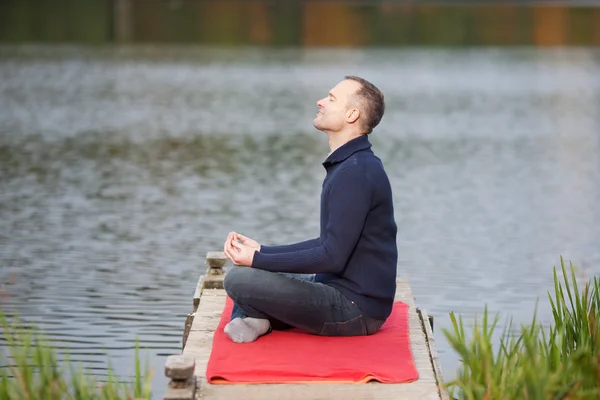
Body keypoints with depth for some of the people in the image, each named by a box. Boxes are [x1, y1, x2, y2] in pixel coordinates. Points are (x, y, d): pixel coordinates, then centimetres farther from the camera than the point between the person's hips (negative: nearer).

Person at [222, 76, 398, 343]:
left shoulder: (356, 172, -21)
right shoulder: (347, 165, 13)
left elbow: (332, 257, -24)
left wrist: (258, 260, -17)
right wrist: (262, 251, 9)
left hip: (356, 307, -11)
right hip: (339, 287, 11)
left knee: (238, 280, -20)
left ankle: (256, 316, 7)